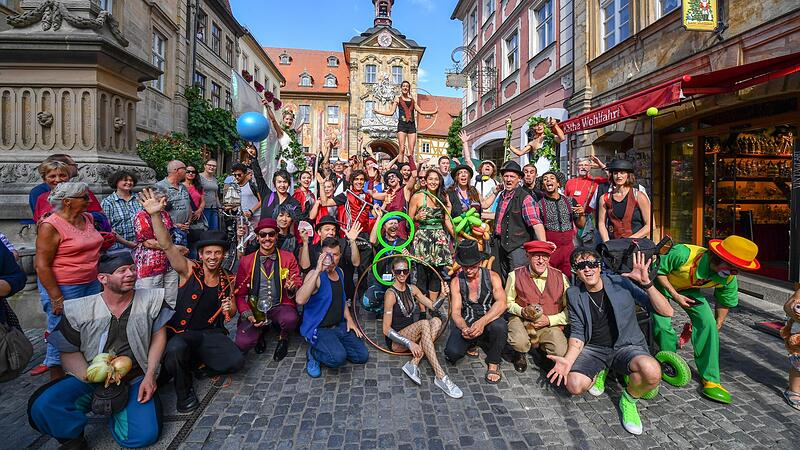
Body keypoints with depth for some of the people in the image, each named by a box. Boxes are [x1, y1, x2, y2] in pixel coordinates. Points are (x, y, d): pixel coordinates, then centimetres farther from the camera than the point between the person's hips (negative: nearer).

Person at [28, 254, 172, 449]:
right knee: (42, 405, -27)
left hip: (136, 379, 0)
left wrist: (150, 376, -8)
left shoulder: (152, 300, -5)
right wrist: (91, 378, -16)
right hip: (91, 377, 1)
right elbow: (69, 352, 2)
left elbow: (158, 336, 1)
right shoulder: (79, 310, -5)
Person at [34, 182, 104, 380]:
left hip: (91, 284, 7)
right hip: (63, 288, -7)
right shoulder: (50, 226, -15)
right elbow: (42, 265, -16)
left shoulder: (88, 218, 7)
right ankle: (57, 381, 21)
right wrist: (56, 298, -17)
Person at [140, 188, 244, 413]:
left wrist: (229, 309, -10)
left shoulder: (227, 279, 3)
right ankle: (184, 391, -7)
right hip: (181, 332, -4)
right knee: (176, 349, -39)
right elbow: (167, 246, -23)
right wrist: (155, 214, -35)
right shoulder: (189, 270, -8)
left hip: (210, 333, 4)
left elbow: (231, 312, 16)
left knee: (236, 361, -18)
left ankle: (196, 361, 14)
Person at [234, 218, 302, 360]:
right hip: (255, 309, 1)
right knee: (242, 343, -24)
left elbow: (298, 281, 2)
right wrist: (247, 314, -10)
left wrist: (292, 286, -23)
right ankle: (261, 330, 14)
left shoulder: (288, 257, 5)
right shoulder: (246, 261, 6)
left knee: (290, 319, -35)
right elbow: (239, 293, 8)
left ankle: (284, 338, 3)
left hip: (280, 307, -1)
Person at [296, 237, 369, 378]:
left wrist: (349, 319, 9)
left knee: (363, 356, -2)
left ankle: (332, 347, 16)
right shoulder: (315, 275, -17)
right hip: (318, 328, -7)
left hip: (339, 326, 7)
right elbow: (300, 300, -37)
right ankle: (313, 352, 0)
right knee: (338, 358, -30)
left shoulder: (339, 272, 7)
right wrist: (318, 271, -37)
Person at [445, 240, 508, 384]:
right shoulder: (456, 282, -1)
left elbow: (501, 303, -21)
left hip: (489, 320, -1)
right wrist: (464, 328, -31)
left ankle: (493, 363, -8)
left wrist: (482, 321, -38)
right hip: (466, 324, 2)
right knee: (452, 353, -24)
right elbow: (455, 312, -7)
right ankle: (473, 343, 14)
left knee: (499, 326, -37)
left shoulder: (492, 276, -5)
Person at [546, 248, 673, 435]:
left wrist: (646, 283, -23)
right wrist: (569, 360, -19)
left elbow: (667, 312, -8)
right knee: (575, 385, -25)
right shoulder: (574, 294, 1)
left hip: (625, 346, -1)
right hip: (593, 348, 2)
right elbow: (578, 334, 0)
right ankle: (599, 372, 13)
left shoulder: (621, 283, -6)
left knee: (651, 371, -35)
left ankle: (629, 400, 0)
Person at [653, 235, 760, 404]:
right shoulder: (683, 254, -40)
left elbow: (725, 302, 0)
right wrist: (675, 295, -27)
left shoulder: (729, 279, -21)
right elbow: (659, 270, -23)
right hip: (661, 284, -4)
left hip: (688, 290, 4)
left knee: (707, 323, -12)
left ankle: (711, 380, -2)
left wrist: (717, 327, 5)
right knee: (662, 325, -20)